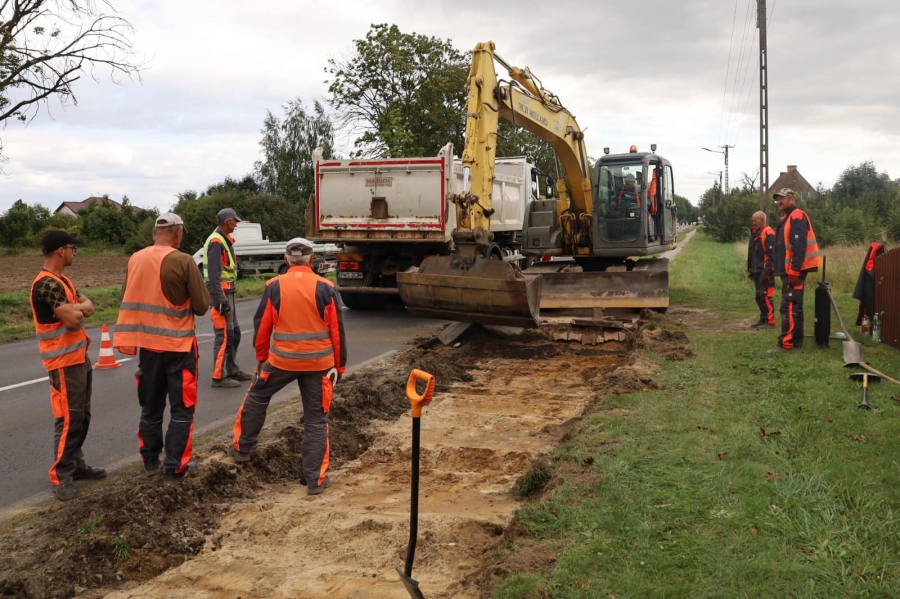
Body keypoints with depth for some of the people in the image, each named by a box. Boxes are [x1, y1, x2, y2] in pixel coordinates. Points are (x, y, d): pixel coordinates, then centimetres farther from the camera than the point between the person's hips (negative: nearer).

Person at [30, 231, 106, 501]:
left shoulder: (63, 281, 14)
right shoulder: (46, 284, -19)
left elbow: (89, 307, 8)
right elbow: (73, 320, -24)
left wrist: (76, 308, -13)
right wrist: (77, 310, -2)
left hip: (79, 357, 10)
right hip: (64, 362, -10)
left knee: (83, 415, 15)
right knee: (69, 418, -6)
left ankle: (76, 464, 26)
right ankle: (61, 476, 2)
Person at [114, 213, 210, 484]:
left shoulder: (135, 259, 0)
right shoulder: (183, 261, -14)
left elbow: (128, 301, 9)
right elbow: (202, 306, -10)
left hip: (148, 344, 5)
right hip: (179, 345, -5)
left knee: (150, 406, 19)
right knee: (181, 410, 6)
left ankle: (151, 461, 30)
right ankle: (174, 469, 6)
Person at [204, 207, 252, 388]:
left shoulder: (224, 240, 15)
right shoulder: (216, 241, -16)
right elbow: (213, 274, -22)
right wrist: (221, 300, -24)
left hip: (227, 292, 10)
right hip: (221, 292, -10)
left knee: (234, 333, 16)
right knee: (224, 335, -6)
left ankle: (232, 369, 26)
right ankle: (219, 376, 0)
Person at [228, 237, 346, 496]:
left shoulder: (274, 286, -3)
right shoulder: (326, 288, -5)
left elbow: (261, 326, 3)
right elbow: (337, 330, -2)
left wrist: (261, 357, 19)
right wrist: (339, 365, 9)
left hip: (281, 360, 0)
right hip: (318, 363, 0)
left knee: (256, 397, 26)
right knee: (316, 419, 8)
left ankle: (241, 448, 37)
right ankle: (316, 479, 9)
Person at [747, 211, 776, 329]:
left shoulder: (769, 234, -13)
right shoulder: (755, 233, 16)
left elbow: (771, 254, -19)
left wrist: (767, 270, -22)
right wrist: (750, 269, 19)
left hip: (765, 272, -10)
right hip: (757, 271, 10)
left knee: (766, 296, -8)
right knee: (759, 296, 13)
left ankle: (770, 321, -4)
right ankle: (763, 319, 22)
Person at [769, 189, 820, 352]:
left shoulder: (797, 217, -13)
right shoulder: (786, 218, 19)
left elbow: (799, 246, -22)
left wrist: (794, 270, -24)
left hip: (795, 271, -11)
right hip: (789, 270, 11)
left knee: (789, 306, -10)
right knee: (794, 306, 13)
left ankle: (786, 343, -9)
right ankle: (796, 340, 19)